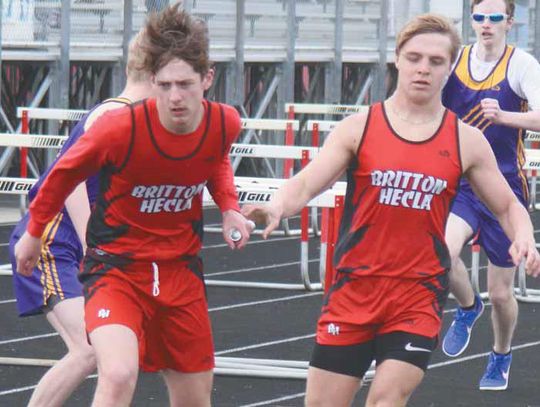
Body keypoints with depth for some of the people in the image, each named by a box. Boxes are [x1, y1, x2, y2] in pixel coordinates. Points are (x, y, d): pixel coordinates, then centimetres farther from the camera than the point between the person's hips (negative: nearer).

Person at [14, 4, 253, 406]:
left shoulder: (225, 123, -11)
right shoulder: (120, 127, -24)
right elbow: (65, 173, -3)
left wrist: (229, 207, -3)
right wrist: (34, 232, 10)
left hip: (181, 270, 5)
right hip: (116, 266, -5)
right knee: (119, 374, -31)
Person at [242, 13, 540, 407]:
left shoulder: (467, 141, 3)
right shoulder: (359, 128, 0)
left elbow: (508, 206, 13)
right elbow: (306, 185, -6)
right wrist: (276, 206, -28)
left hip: (419, 296, 0)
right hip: (354, 287, 1)